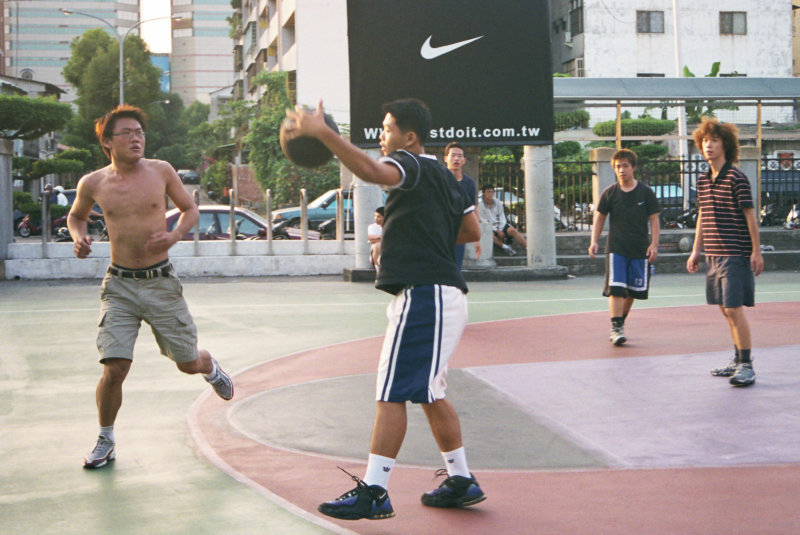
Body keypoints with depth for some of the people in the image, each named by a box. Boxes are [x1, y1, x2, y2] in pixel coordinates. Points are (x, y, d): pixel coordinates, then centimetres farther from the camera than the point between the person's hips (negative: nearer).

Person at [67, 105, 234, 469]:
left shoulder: (161, 171, -1)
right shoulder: (93, 184, -1)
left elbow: (190, 209, 11)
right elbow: (76, 215, 19)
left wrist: (176, 235, -9)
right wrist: (78, 237, -3)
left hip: (161, 282, 1)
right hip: (120, 285, 0)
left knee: (188, 363, 8)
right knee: (114, 368, -12)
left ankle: (211, 369, 48)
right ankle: (105, 442, 11)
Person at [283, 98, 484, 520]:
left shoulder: (412, 166, -10)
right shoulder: (441, 175, 19)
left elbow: (372, 171, -33)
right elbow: (472, 231, 24)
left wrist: (321, 132, -37)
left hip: (422, 294, -10)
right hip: (440, 293, 10)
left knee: (391, 394, -9)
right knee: (428, 393, 18)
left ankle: (373, 491, -7)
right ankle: (461, 481, 24)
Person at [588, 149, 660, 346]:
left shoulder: (645, 192, 2)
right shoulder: (609, 193, 2)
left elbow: (654, 220, 5)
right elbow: (599, 218, 9)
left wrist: (654, 244, -5)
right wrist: (594, 241, -2)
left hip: (640, 250, 1)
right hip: (616, 249, -1)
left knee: (632, 291, 8)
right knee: (616, 289, -14)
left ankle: (620, 323, 25)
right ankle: (616, 328, -15)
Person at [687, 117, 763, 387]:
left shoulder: (736, 178, -10)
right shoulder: (703, 180, 12)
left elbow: (750, 215, -10)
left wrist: (756, 251, -11)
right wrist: (696, 250, 18)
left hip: (735, 255, -8)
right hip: (714, 256, 8)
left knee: (734, 309, -10)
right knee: (726, 309, 13)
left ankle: (746, 366, -5)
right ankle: (738, 360, 23)